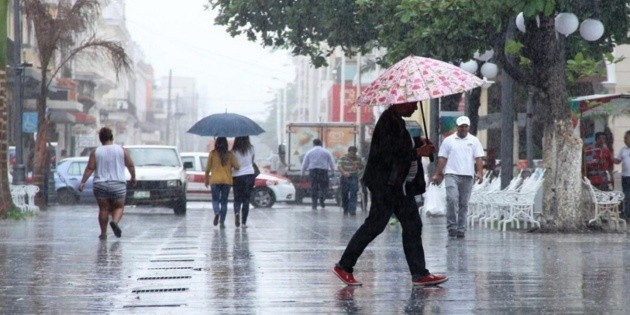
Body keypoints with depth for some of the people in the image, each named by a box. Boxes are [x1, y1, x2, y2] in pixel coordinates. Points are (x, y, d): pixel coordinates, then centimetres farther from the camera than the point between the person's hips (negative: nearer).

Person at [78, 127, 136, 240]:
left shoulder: (95, 152, 0)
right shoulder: (121, 150, 2)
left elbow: (89, 168, -5)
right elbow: (130, 165, 7)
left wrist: (82, 182, -2)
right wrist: (133, 177, 21)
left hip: (100, 185, 0)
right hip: (118, 185, 0)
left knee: (103, 209, 8)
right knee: (119, 207, 11)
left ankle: (103, 233, 9)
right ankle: (115, 221, -18)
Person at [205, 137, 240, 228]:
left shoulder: (212, 154, -1)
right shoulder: (229, 154, 1)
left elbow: (207, 168, 0)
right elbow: (237, 166, -5)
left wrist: (206, 179, 13)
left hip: (215, 180, -1)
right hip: (227, 180, 1)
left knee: (215, 199, 8)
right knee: (224, 201, 9)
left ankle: (216, 212, -22)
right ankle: (222, 222, 4)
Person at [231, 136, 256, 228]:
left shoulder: (234, 151, -7)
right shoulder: (251, 148, -2)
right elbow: (252, 162, 8)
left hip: (237, 176, -1)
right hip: (249, 175, 1)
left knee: (237, 198, 9)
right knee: (246, 199, 8)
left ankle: (237, 212, -21)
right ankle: (244, 222, 4)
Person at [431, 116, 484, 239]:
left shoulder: (474, 141, 10)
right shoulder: (448, 141, 9)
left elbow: (479, 158, 4)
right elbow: (442, 159, 7)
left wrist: (480, 172, -10)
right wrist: (437, 174, 1)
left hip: (468, 176, 1)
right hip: (451, 174, -1)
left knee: (464, 204, 4)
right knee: (452, 199, -17)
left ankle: (461, 230, 10)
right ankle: (452, 227, -10)